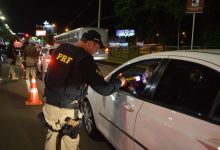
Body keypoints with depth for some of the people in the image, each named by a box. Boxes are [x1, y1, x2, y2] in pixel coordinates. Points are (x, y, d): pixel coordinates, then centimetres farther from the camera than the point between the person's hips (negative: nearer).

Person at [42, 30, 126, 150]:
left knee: (51, 137, 25)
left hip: (50, 105, 7)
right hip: (67, 111, -7)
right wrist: (119, 82, 0)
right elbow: (103, 89, -19)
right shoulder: (84, 58, -18)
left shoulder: (60, 50, 3)